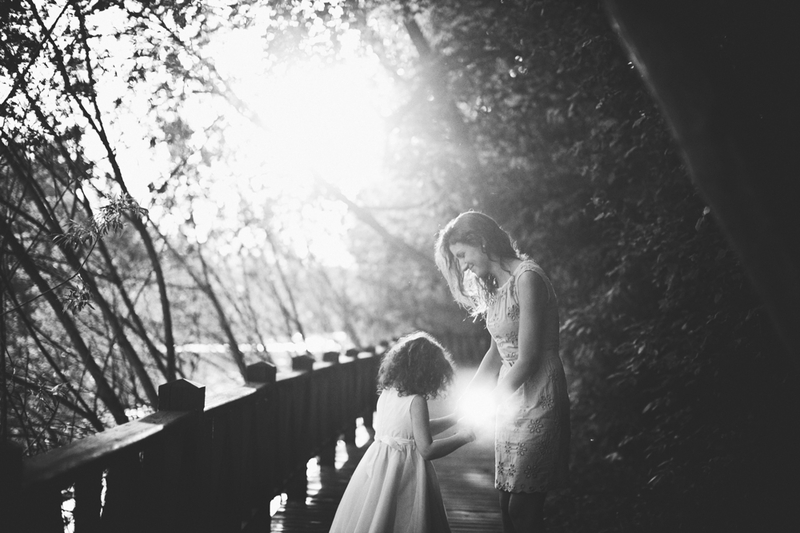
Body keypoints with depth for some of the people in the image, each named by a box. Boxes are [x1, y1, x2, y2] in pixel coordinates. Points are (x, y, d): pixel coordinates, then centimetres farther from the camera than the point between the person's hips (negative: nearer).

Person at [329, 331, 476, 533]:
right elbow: (426, 449, -18)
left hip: (376, 464, 7)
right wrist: (462, 437, -8)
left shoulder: (386, 394, 7)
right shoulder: (416, 402, -16)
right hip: (404, 470, -7)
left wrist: (454, 418, 21)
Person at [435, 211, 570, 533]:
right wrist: (463, 404, 18)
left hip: (537, 400, -8)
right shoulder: (496, 287, 13)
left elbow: (528, 359, -17)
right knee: (507, 506, 8)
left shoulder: (527, 278, -15)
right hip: (510, 401, 8)